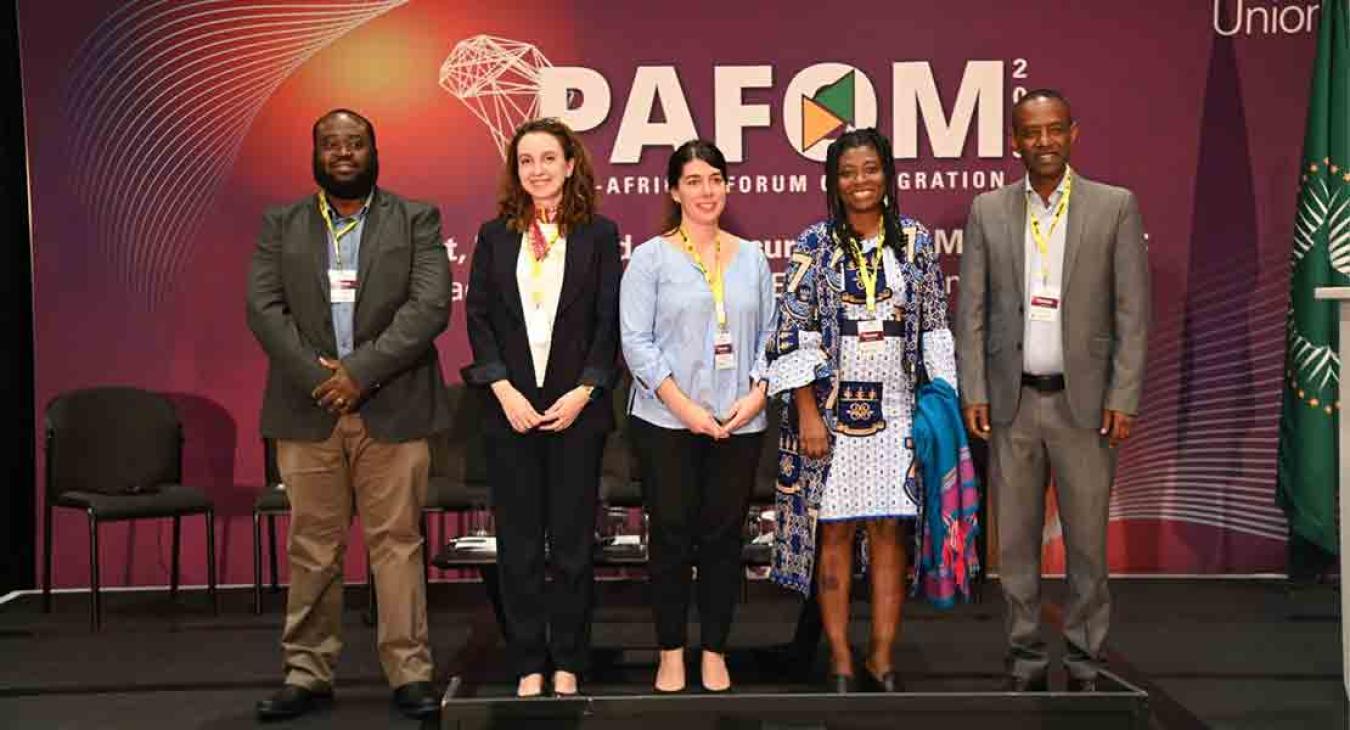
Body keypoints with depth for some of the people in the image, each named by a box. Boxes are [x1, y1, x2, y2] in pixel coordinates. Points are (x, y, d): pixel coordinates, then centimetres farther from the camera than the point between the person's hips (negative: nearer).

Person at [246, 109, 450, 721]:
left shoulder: (416, 221, 6)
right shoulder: (280, 225, 12)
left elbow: (430, 306, -5)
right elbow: (264, 308, 2)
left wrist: (360, 371, -14)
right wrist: (319, 377, -11)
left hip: (392, 410, -2)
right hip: (307, 410, 2)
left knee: (397, 542, 1)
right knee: (312, 548, 6)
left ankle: (410, 673, 8)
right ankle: (308, 673, 15)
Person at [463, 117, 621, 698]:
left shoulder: (599, 234, 4)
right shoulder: (494, 235, 8)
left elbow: (609, 323, 0)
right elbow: (479, 319, 4)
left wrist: (583, 392, -10)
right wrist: (505, 391, -8)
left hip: (577, 411, -1)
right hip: (511, 411, 2)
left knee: (573, 546, 4)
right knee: (518, 547, 5)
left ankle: (567, 667, 16)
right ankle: (528, 667, 16)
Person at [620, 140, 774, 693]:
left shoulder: (752, 259, 11)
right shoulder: (650, 258, 1)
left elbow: (769, 334, 11)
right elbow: (636, 341, -6)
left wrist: (757, 393, -6)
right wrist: (683, 406, -13)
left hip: (739, 424, 3)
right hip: (666, 421, -3)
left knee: (724, 537, 7)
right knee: (671, 537, 3)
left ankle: (715, 652, 18)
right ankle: (671, 653, 15)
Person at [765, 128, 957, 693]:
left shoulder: (916, 242, 7)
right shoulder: (814, 245, 0)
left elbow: (936, 327, 10)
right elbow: (793, 334, -3)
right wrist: (807, 412, -10)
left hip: (896, 408, 2)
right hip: (832, 408, -2)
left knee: (890, 530, 3)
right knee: (835, 531, 1)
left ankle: (883, 662, 13)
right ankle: (841, 662, 11)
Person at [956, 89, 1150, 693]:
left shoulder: (1116, 207, 1)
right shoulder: (988, 211, 6)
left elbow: (1132, 311, -1)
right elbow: (972, 310, 6)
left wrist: (1123, 397, -6)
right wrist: (973, 392, -1)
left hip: (1083, 400, -2)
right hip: (1011, 401, 2)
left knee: (1087, 541, 4)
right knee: (1015, 542, 8)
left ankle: (1084, 667, 17)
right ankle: (1025, 664, 19)